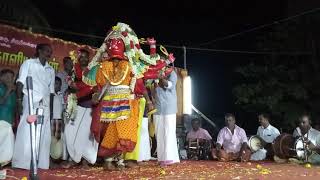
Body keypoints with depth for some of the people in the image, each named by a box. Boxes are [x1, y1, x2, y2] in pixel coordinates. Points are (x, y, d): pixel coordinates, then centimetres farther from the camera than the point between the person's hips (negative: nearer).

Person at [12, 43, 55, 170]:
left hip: (45, 104, 5)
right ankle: (22, 163, -5)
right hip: (31, 102, -5)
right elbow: (20, 82, -1)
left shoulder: (51, 70, 20)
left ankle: (41, 163, 5)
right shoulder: (28, 63, 7)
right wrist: (19, 101, -13)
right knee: (27, 132, -9)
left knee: (44, 134, 1)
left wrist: (51, 109, 12)